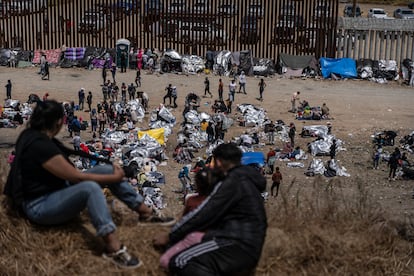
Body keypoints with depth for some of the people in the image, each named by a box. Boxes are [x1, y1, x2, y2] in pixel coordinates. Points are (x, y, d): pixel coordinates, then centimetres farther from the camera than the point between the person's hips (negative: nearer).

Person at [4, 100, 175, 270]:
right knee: (90, 188, -39)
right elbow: (76, 176, -22)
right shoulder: (41, 146, -27)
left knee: (106, 170, -2)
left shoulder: (31, 134, 3)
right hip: (39, 207, -11)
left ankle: (146, 212, 3)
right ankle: (113, 248, -43)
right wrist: (113, 178, -13)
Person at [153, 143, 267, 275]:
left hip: (237, 246, -10)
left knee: (179, 262, -21)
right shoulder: (248, 181, 19)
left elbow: (202, 214, -10)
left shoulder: (233, 182, -10)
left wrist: (170, 236, 0)